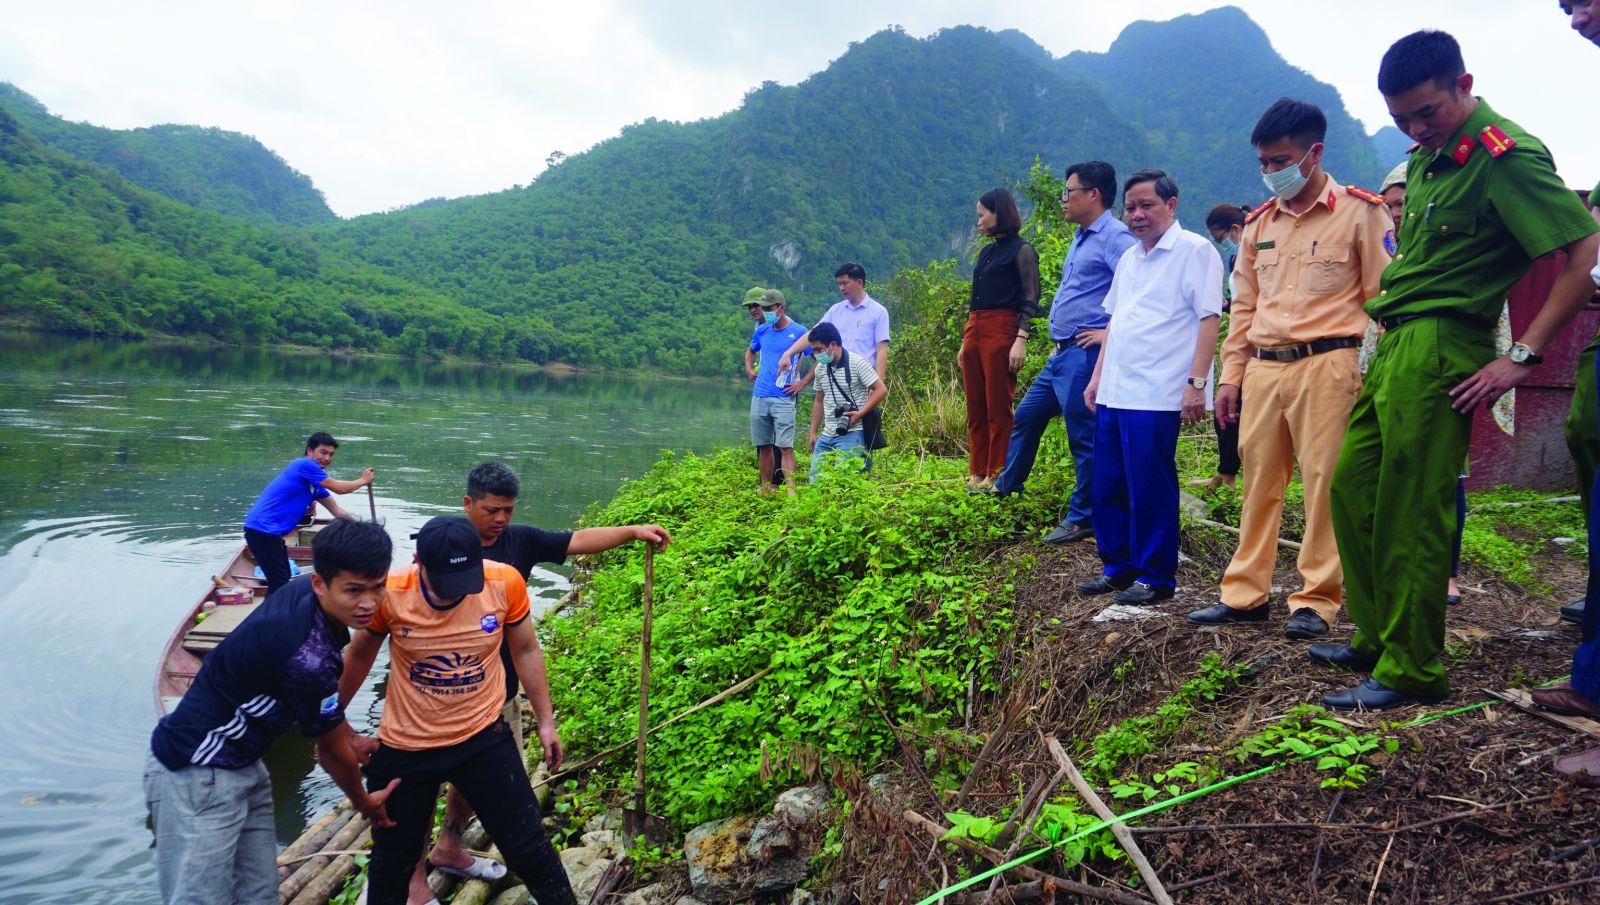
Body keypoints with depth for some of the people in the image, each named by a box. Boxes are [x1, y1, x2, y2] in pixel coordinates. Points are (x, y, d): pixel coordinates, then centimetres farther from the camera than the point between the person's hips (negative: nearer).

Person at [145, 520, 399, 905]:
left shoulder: (302, 591, -7)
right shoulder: (306, 657, -31)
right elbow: (332, 750, -12)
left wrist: (349, 735, 17)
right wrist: (363, 802, 5)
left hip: (242, 765, 9)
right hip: (198, 774, -9)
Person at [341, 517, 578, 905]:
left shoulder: (506, 582, -18)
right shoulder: (390, 593, -20)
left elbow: (526, 650, 1)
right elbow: (358, 656, 2)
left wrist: (546, 721, 6)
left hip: (483, 737, 0)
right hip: (403, 747, 1)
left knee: (528, 847, 5)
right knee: (392, 861, 19)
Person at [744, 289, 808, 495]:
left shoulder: (799, 332, -4)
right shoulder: (762, 330, 12)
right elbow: (750, 351, 32)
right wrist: (749, 368, 14)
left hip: (783, 398, -5)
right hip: (759, 396, 5)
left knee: (785, 446, -11)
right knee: (763, 445, 10)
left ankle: (790, 490, -13)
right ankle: (766, 488, 20)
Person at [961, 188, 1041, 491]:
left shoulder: (1021, 250, -2)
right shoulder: (986, 252, 20)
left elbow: (1030, 299, -8)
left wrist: (1021, 340, -18)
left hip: (1001, 331, -8)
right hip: (974, 331, 8)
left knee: (998, 408, -5)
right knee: (975, 408, 7)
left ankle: (997, 475, 0)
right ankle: (977, 472, 13)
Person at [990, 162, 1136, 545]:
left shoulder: (1115, 237, -13)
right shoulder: (1081, 238, 18)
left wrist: (1111, 331, -20)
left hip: (1085, 355, -10)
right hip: (1061, 354, 10)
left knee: (1084, 437, -1)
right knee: (1026, 417, 20)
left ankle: (1082, 519, 9)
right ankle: (1007, 485, 37)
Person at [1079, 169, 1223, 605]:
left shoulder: (1194, 251, -5)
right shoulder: (1129, 258, 19)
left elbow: (1209, 319, -11)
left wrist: (1196, 382, -17)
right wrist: (1098, 376, 18)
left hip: (1156, 396, -8)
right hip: (1113, 393, 8)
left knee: (1150, 491, -2)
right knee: (1108, 487, 11)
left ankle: (1156, 577, 11)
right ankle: (1119, 568, 24)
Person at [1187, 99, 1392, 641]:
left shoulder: (1360, 212, 0)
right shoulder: (1260, 223, 15)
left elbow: (1384, 300, -1)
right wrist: (1230, 376, 14)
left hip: (1326, 365, -5)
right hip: (1262, 368, 5)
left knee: (1324, 482, -3)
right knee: (1259, 481, 8)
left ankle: (1317, 599, 8)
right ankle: (1245, 593, 15)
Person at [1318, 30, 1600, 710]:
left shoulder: (1506, 155, -11)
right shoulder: (1426, 156, 17)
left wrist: (1522, 355, -17)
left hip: (1438, 350, -9)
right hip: (1392, 347, 9)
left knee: (1409, 515, -5)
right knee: (1351, 489, 12)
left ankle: (1411, 671, 7)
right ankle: (1376, 639, 24)